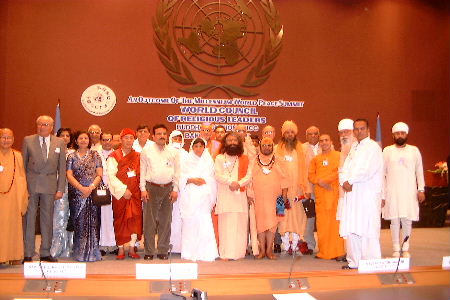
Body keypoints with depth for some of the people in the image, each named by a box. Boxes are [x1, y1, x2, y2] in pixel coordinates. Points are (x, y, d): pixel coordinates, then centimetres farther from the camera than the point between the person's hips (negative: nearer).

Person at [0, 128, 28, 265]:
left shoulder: (17, 156, 9)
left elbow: (22, 177, 9)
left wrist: (23, 198, 5)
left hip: (13, 197, 1)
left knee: (13, 224, 4)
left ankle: (14, 256, 11)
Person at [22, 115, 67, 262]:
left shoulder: (60, 143, 6)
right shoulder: (28, 140, 4)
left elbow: (62, 168, 6)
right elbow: (23, 165, 6)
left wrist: (60, 189, 0)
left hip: (50, 185, 1)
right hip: (31, 184, -1)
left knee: (47, 219, 7)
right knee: (29, 218, 0)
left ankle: (45, 253, 16)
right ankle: (28, 254, 8)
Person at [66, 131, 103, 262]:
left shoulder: (95, 155, 9)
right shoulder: (72, 156, 10)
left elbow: (99, 175, 4)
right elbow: (69, 175, 2)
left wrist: (90, 187, -11)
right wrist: (81, 188, -11)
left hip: (93, 192, 0)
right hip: (76, 194, 0)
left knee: (93, 222, -3)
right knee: (79, 223, -2)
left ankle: (93, 252, 4)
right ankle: (80, 252, 5)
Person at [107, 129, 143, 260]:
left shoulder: (138, 156, 13)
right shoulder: (114, 156, 1)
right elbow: (111, 175, -7)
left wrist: (142, 189, 0)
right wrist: (123, 189, -13)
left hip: (135, 193, 3)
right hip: (120, 193, -2)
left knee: (135, 218, -4)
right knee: (120, 220, 1)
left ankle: (132, 248, 3)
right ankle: (121, 249, 9)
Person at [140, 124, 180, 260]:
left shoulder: (173, 152, 9)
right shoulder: (146, 152, 5)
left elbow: (177, 172, 10)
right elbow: (142, 171, 4)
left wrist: (175, 189, 4)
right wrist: (143, 189, -2)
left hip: (168, 188, 2)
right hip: (151, 187, -2)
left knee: (165, 221, 6)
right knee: (149, 220, -2)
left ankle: (163, 250, 14)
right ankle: (149, 251, 5)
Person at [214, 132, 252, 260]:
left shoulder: (244, 159, 16)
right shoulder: (219, 158, 12)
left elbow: (249, 175, 6)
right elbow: (218, 175, -1)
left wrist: (239, 183, -12)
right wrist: (230, 182, -16)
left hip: (240, 194, 2)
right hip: (224, 195, -2)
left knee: (240, 223, -3)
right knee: (226, 223, -7)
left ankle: (238, 252, 2)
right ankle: (226, 253, -7)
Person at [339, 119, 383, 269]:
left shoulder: (373, 147, -4)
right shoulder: (353, 147, 20)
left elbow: (367, 170, -15)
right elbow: (344, 169, 15)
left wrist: (350, 181, -8)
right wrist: (344, 181, -5)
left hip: (368, 194, -7)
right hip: (352, 193, 7)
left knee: (367, 229, -8)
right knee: (351, 230, 6)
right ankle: (354, 261, 14)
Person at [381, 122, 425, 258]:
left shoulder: (414, 150, 8)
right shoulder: (387, 151, 5)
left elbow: (419, 171, 10)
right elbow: (382, 174, 4)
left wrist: (421, 189, -1)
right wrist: (382, 195, 0)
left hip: (409, 192, 1)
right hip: (392, 192, -1)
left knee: (407, 221, 0)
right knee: (394, 221, 0)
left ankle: (405, 249, 12)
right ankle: (396, 249, 9)